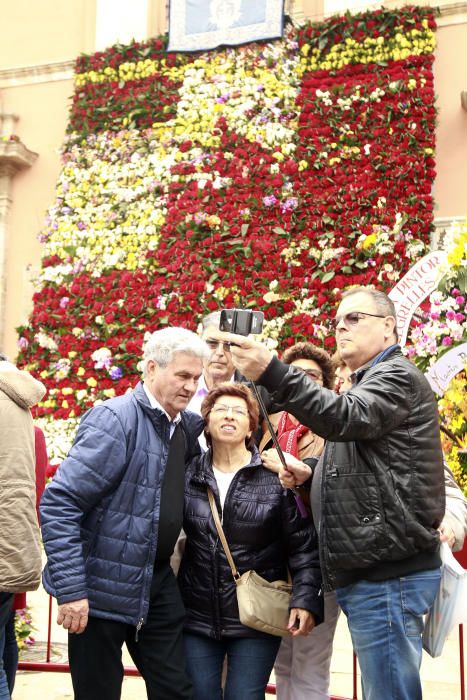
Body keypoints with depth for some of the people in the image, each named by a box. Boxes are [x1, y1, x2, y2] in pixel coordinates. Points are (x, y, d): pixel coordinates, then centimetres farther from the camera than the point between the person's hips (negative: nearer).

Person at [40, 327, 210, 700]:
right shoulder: (115, 419, -17)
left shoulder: (186, 425, 4)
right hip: (103, 587, -6)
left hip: (158, 585, 7)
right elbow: (58, 504, -19)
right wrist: (71, 590, -22)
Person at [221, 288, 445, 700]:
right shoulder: (365, 386, 25)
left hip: (389, 572, -10)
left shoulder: (398, 376, -6)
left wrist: (269, 371, -35)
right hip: (367, 571, 10)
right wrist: (309, 477, 8)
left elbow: (346, 419, -26)